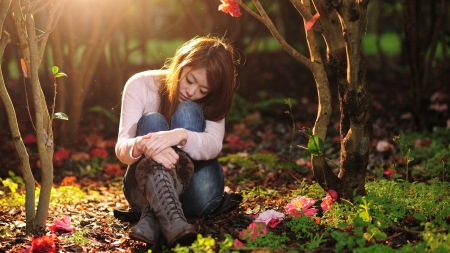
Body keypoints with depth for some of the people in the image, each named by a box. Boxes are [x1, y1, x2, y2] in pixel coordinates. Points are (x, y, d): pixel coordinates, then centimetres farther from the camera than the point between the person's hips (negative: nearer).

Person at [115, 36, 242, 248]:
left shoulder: (212, 102, -3)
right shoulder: (140, 85, -9)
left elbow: (213, 146, -23)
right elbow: (121, 148, -19)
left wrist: (181, 136, -45)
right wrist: (141, 145, -44)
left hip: (195, 193, 1)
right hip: (145, 187, 0)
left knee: (187, 112, -21)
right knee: (151, 121, -27)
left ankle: (154, 214, -36)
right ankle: (170, 217, -53)